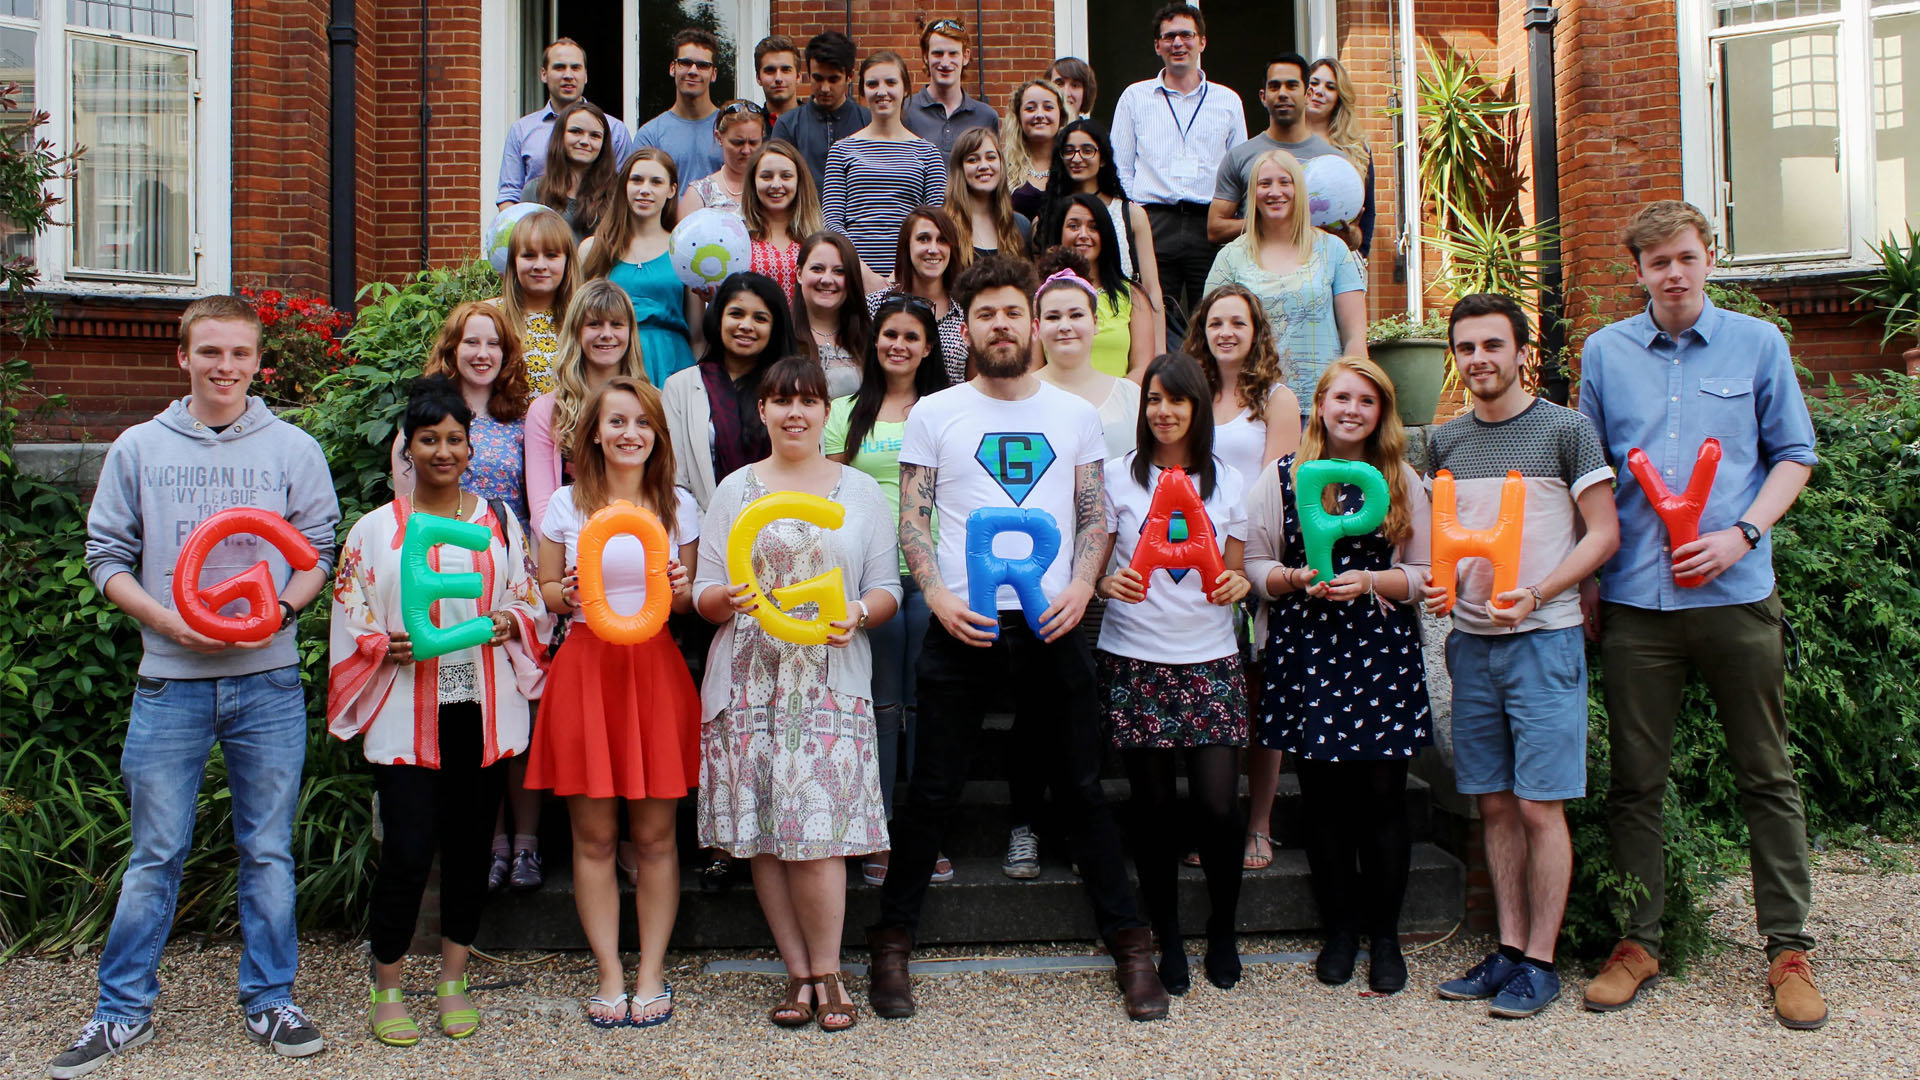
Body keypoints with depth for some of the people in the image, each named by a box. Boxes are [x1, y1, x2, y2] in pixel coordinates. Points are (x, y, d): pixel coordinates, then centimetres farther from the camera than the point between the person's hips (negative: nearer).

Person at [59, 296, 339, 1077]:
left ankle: (270, 1000, 19)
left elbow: (319, 551, 7)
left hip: (268, 679, 0)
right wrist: (167, 620, -9)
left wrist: (282, 610, -11)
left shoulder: (294, 449, 6)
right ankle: (123, 1011, 19)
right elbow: (107, 555, 7)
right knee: (154, 854, 5)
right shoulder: (137, 449, 7)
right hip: (170, 681, 0)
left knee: (268, 850, 7)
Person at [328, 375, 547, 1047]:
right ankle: (387, 990, 13)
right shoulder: (375, 529, 4)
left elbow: (532, 603, 13)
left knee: (470, 846, 8)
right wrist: (387, 646, -15)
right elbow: (350, 621, 3)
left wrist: (509, 622, -8)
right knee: (407, 851, -6)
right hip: (406, 716, -2)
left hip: (482, 709, 2)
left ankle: (452, 980, 24)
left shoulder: (500, 521, 9)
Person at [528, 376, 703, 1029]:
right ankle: (609, 974, 13)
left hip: (655, 669, 1)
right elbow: (544, 594, 11)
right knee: (593, 835, 2)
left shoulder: (678, 506, 9)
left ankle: (652, 973, 13)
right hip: (585, 668, 0)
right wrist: (565, 593, -10)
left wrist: (681, 592, -8)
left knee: (655, 835, 3)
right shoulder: (566, 505, 6)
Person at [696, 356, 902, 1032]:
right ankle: (798, 972, 12)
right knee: (763, 833, 0)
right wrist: (727, 599, -13)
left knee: (820, 827, -8)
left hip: (830, 679, -1)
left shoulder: (861, 490, 12)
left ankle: (826, 973, 7)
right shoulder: (735, 489, 13)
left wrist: (859, 613, -11)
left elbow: (887, 589, 10)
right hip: (749, 679, 1)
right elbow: (704, 590, 9)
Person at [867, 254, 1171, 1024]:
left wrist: (1081, 586, -8)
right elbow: (911, 520, 3)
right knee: (932, 792, 4)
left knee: (1083, 787, 6)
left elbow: (1095, 518, 10)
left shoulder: (1076, 414, 12)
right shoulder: (934, 414, 6)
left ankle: (1129, 943, 16)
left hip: (1052, 622, 1)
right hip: (962, 625, -1)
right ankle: (892, 941, 16)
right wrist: (937, 595, -12)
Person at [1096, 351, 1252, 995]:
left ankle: (1223, 932, 17)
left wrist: (1238, 583, -9)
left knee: (1218, 803, -6)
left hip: (1210, 660, 1)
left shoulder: (1227, 483, 9)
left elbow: (1236, 572, 14)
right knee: (1154, 806, 2)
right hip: (1136, 661, -1)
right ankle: (1166, 938, 19)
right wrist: (1107, 582, -17)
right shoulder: (1118, 477, 3)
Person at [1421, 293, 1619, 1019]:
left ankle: (1540, 961, 7)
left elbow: (1604, 532, -4)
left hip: (1544, 638, -5)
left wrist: (1535, 594, -17)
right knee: (1495, 804, 9)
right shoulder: (1445, 441, 12)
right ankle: (1509, 950, 18)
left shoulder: (1564, 430, -3)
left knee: (1540, 807, -3)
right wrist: (1437, 583, -2)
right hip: (1470, 639, 5)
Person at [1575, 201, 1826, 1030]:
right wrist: (1585, 580, 6)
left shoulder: (1758, 344, 4)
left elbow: (1794, 456, 6)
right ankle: (1637, 940, 16)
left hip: (1736, 591, -1)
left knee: (1766, 775, 6)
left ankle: (1789, 946, 16)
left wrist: (1741, 535, -9)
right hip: (1635, 596, 1)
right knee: (1635, 779, 6)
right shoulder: (1604, 352, 8)